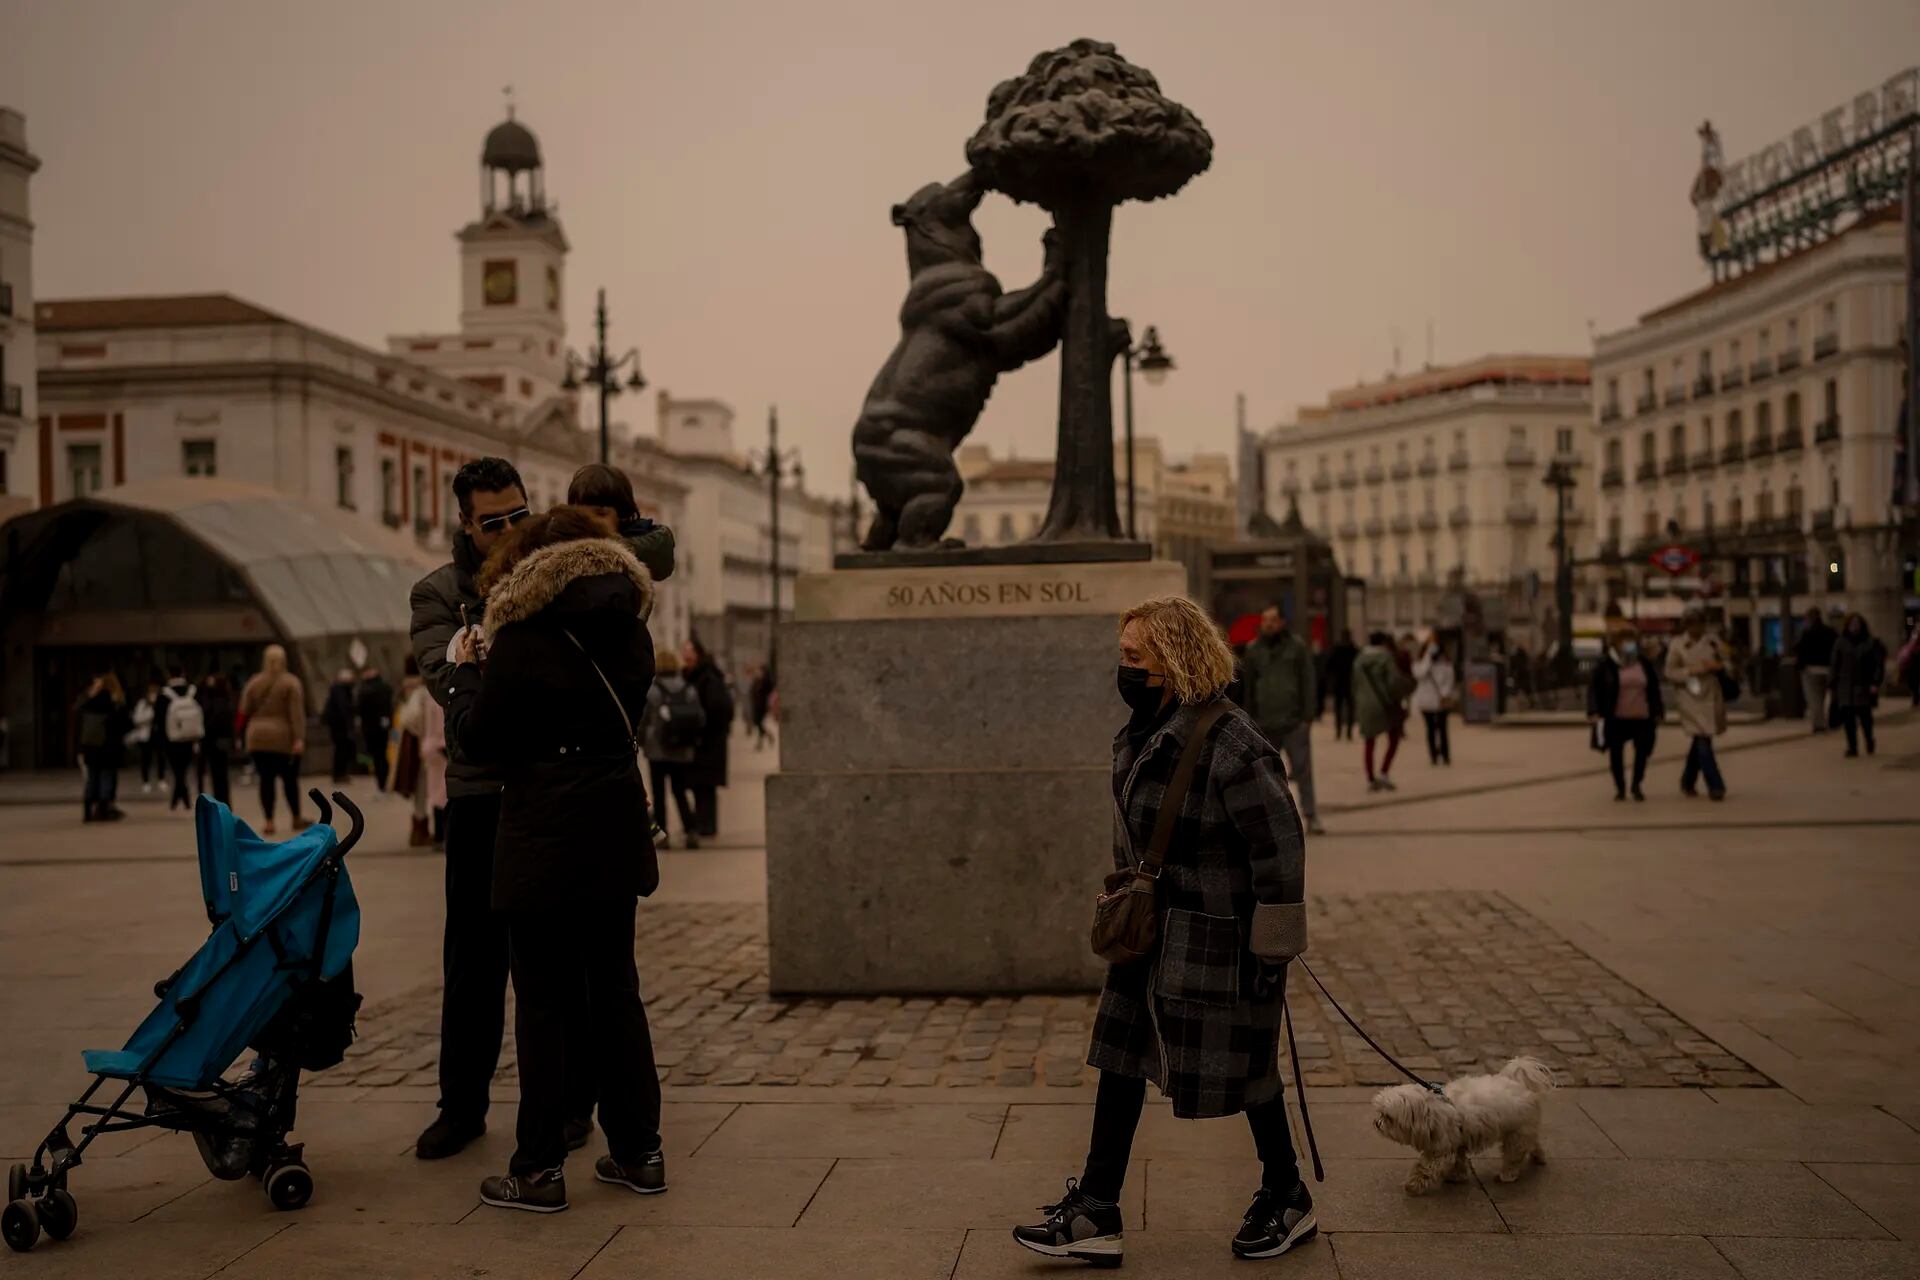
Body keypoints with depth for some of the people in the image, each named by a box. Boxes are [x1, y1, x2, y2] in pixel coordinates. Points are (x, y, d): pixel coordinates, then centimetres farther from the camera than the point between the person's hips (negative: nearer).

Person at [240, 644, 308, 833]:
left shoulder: (253, 683, 6)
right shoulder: (291, 682, -5)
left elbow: (244, 711, 5)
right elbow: (297, 713, -13)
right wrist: (299, 738, -16)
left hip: (258, 738, 3)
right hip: (284, 739, -3)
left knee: (266, 780, 4)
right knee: (290, 780, 9)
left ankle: (269, 822, 0)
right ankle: (296, 819, 19)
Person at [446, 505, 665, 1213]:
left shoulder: (523, 637, -11)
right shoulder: (630, 631, 7)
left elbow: (476, 739, -6)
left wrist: (463, 671, 10)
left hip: (545, 841, -6)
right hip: (615, 834, 6)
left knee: (544, 1001, 1)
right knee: (616, 989, 14)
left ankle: (539, 1169, 7)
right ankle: (638, 1151, 20)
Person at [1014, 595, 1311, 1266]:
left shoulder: (1230, 746, -24)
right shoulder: (1143, 732, 4)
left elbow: (1280, 848, -22)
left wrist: (1272, 951, -19)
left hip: (1218, 939, -9)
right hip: (1150, 932, 9)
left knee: (1241, 1071, 8)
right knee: (1120, 1059, 9)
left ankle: (1286, 1200, 31)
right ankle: (1096, 1216, 17)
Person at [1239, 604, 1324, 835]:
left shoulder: (1297, 646, 2)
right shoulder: (1254, 650, 8)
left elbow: (1308, 683, 0)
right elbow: (1248, 688, 10)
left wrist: (1308, 716, -6)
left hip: (1294, 722, -3)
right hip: (1265, 724, 3)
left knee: (1302, 770, -6)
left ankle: (1311, 816, -2)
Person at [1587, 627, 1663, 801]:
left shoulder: (1645, 663, 7)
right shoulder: (1605, 664, -4)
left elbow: (1654, 688, 15)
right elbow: (1594, 688, -5)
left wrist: (1658, 712, 14)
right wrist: (1594, 712, -14)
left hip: (1642, 717, 2)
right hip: (1615, 717, -2)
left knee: (1643, 749, -5)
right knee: (1616, 752, 5)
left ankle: (1636, 785, 13)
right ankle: (1620, 788, 20)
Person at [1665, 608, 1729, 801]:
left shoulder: (1714, 641, 6)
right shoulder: (1677, 645, -2)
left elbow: (1727, 663, 11)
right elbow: (1670, 673, -2)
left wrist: (1717, 665, -11)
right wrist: (1691, 671, -17)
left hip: (1712, 696, 4)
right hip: (1690, 698, -4)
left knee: (1700, 741, 12)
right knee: (1703, 741, -12)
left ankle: (1688, 781, 29)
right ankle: (1715, 786, -10)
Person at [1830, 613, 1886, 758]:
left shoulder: (1872, 642, 1)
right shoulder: (1840, 643, 7)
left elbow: (1879, 664, 0)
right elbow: (1835, 666, 8)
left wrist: (1876, 683, -10)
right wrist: (1834, 687, 4)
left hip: (1864, 687, -2)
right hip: (1845, 687, 2)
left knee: (1865, 716, -5)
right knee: (1848, 718, -2)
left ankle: (1869, 740, 22)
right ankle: (1852, 747, 5)